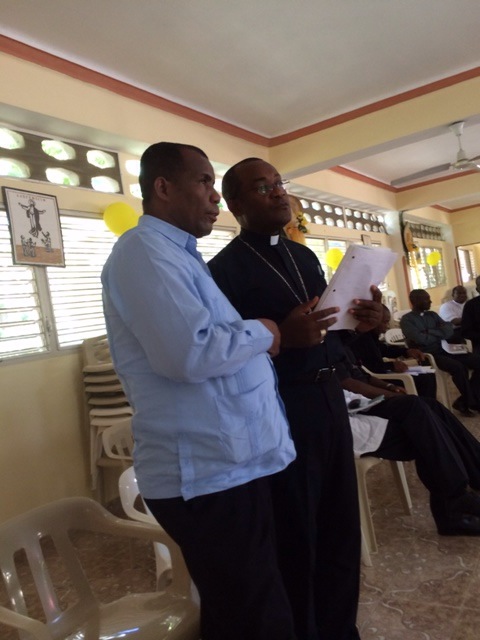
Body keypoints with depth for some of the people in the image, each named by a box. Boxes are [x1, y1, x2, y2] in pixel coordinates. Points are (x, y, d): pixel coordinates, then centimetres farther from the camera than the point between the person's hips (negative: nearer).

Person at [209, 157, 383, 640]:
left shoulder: (305, 255, 14)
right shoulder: (225, 268, -9)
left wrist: (358, 322, -2)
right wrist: (280, 337, -26)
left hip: (328, 397, 8)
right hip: (279, 410, -7)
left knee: (342, 525, 18)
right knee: (296, 537, 8)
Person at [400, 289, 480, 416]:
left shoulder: (432, 315, 18)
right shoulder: (406, 319, -3)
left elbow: (449, 330, 4)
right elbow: (420, 339, -18)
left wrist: (429, 332, -11)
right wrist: (440, 334, -1)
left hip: (443, 350, 7)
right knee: (458, 367, -29)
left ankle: (465, 400, -4)